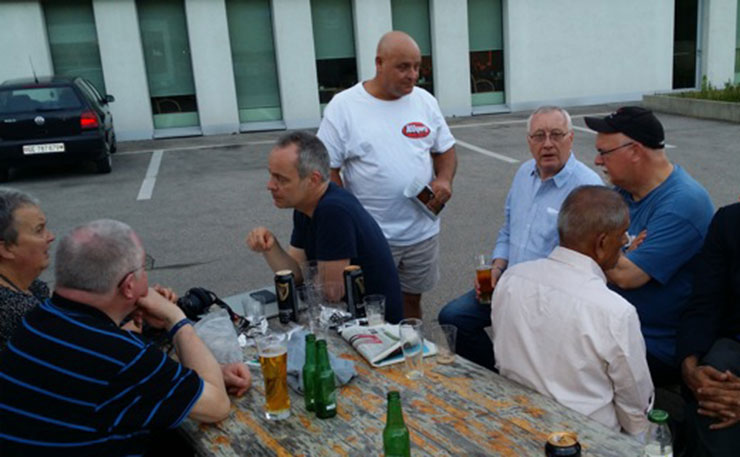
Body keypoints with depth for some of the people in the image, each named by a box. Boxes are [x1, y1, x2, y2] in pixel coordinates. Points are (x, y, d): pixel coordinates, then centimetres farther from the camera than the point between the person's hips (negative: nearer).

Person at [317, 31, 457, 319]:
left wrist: (444, 179, -7)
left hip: (422, 231, 4)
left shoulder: (424, 101, 6)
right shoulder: (343, 106, -7)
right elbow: (327, 170, -7)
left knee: (411, 300, 17)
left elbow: (445, 149, 15)